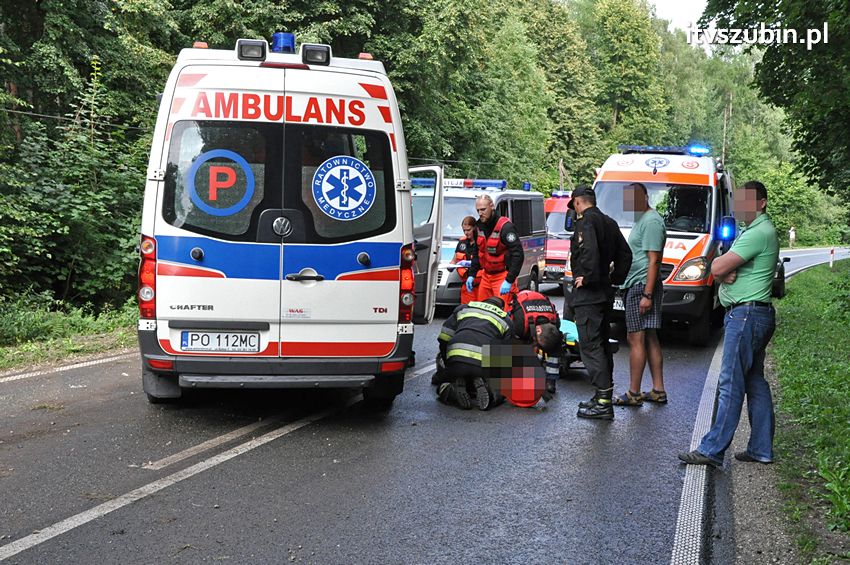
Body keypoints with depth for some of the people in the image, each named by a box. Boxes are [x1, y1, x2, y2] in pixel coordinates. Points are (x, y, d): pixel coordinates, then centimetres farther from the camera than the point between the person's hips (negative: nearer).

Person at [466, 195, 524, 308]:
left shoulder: (505, 227, -17)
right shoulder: (480, 226, 8)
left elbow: (518, 255, -20)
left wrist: (509, 281, -25)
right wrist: (471, 274, 13)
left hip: (503, 276, -8)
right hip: (486, 275, 8)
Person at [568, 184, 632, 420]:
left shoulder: (585, 222, -12)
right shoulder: (609, 222, 16)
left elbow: (590, 252, -28)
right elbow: (625, 254, 17)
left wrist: (587, 277, -17)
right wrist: (614, 278, 16)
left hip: (588, 294, -9)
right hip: (605, 293, 9)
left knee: (590, 345, -9)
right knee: (602, 344, 16)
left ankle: (603, 403, -11)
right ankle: (604, 394, 23)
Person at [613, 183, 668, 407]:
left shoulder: (651, 221, -13)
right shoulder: (641, 220, 20)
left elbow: (653, 261, -19)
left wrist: (647, 294, -23)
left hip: (641, 287, -11)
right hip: (636, 286, 11)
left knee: (636, 339, -9)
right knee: (650, 339, 10)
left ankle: (633, 394, -6)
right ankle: (658, 390, 14)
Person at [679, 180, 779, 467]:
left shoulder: (758, 233, -15)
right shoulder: (757, 231, 20)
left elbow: (717, 267, -21)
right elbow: (721, 269, 13)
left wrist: (721, 265, 1)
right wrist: (728, 270, -9)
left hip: (746, 315, -11)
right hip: (757, 315, 11)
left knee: (731, 384, -9)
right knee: (755, 382, 12)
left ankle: (712, 450, -7)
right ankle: (761, 449, 17)